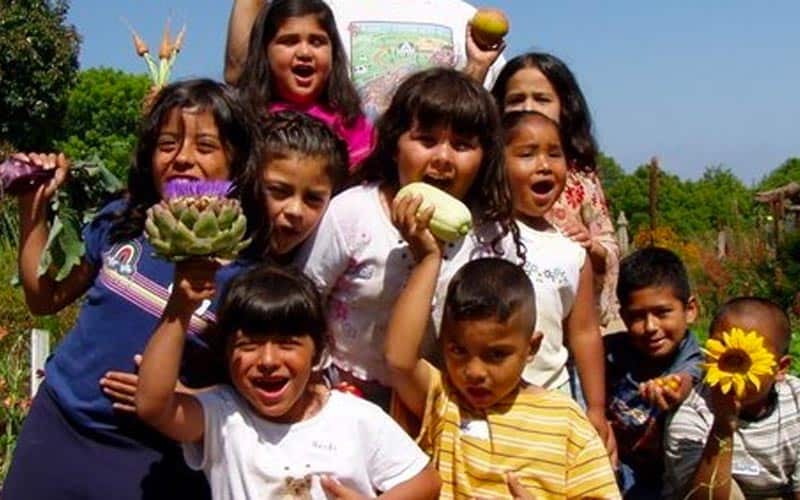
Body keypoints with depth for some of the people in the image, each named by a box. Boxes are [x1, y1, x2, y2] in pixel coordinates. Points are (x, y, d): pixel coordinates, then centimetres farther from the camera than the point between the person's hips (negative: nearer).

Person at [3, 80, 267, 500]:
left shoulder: (248, 270, -14)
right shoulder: (120, 222, -4)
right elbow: (45, 299, 10)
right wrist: (34, 207, 2)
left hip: (146, 460, -3)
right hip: (56, 426, 4)